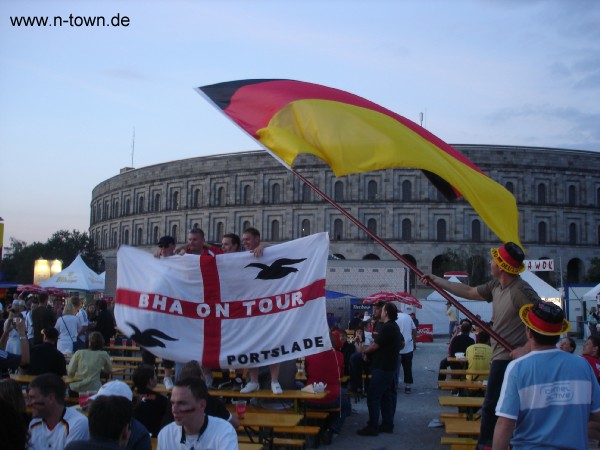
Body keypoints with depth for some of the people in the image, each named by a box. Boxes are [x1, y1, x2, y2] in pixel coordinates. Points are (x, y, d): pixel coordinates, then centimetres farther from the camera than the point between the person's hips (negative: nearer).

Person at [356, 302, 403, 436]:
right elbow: (402, 343, 27)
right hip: (390, 366, 10)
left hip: (382, 367, -10)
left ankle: (373, 427, -5)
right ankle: (387, 424, 18)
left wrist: (364, 351, -1)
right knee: (386, 396, 14)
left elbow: (375, 346, -18)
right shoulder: (395, 327, 13)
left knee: (373, 396, -7)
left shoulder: (386, 328, -19)